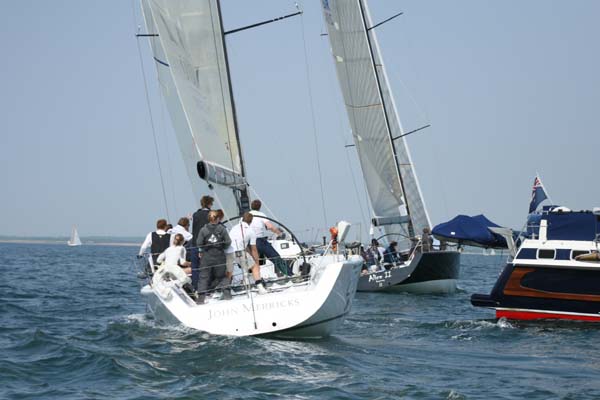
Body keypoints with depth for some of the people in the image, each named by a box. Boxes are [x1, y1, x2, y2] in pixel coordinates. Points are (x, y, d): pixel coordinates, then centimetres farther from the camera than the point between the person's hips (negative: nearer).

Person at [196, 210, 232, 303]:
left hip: (206, 257, -1)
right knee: (221, 276, 16)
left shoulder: (203, 230, -6)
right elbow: (228, 242, -4)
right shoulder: (222, 229, -5)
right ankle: (227, 294, 8)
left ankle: (201, 297, 0)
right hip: (219, 257, 1)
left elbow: (199, 244, -6)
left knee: (203, 277, 5)